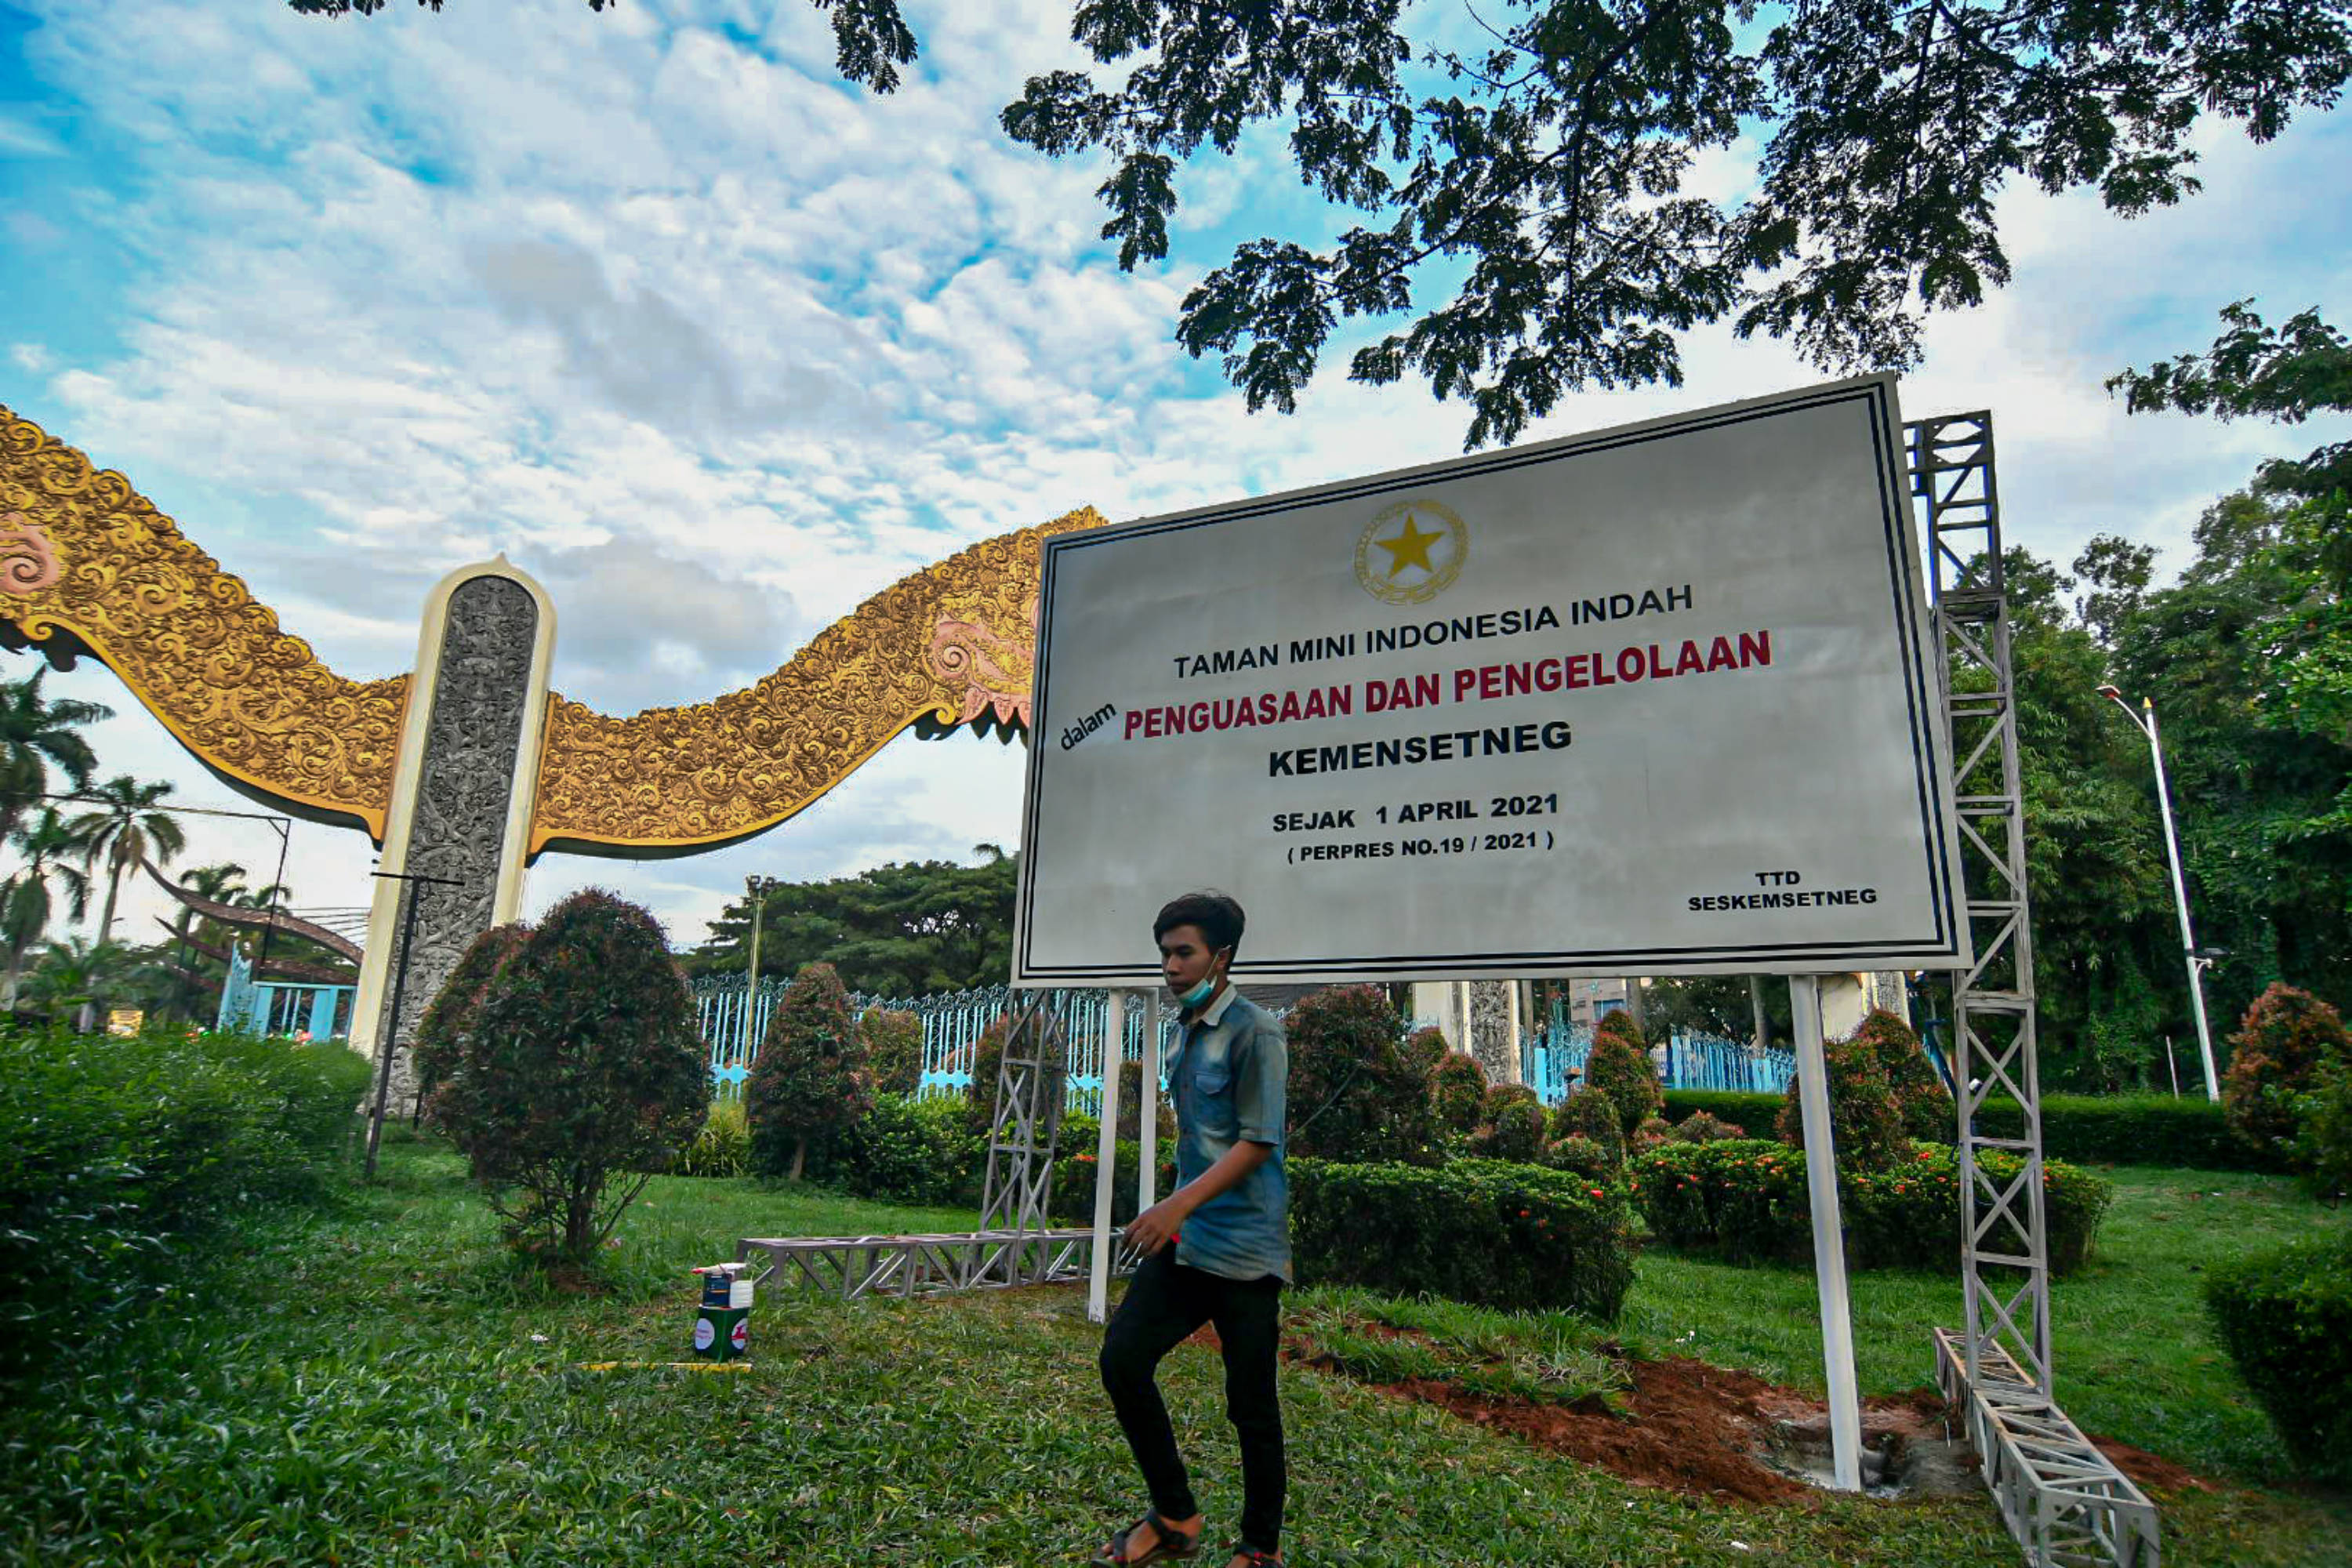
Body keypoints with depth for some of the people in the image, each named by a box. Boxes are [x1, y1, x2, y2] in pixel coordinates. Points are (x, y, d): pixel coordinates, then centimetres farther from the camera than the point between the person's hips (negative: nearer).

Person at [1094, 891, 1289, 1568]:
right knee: (1121, 1356, -1)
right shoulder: (1186, 1031, 10)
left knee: (1250, 1405, 4)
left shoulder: (1254, 1031, -13)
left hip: (1244, 1251, -7)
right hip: (1186, 1240, 7)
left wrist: (1182, 1202, -26)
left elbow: (1258, 1142, -18)